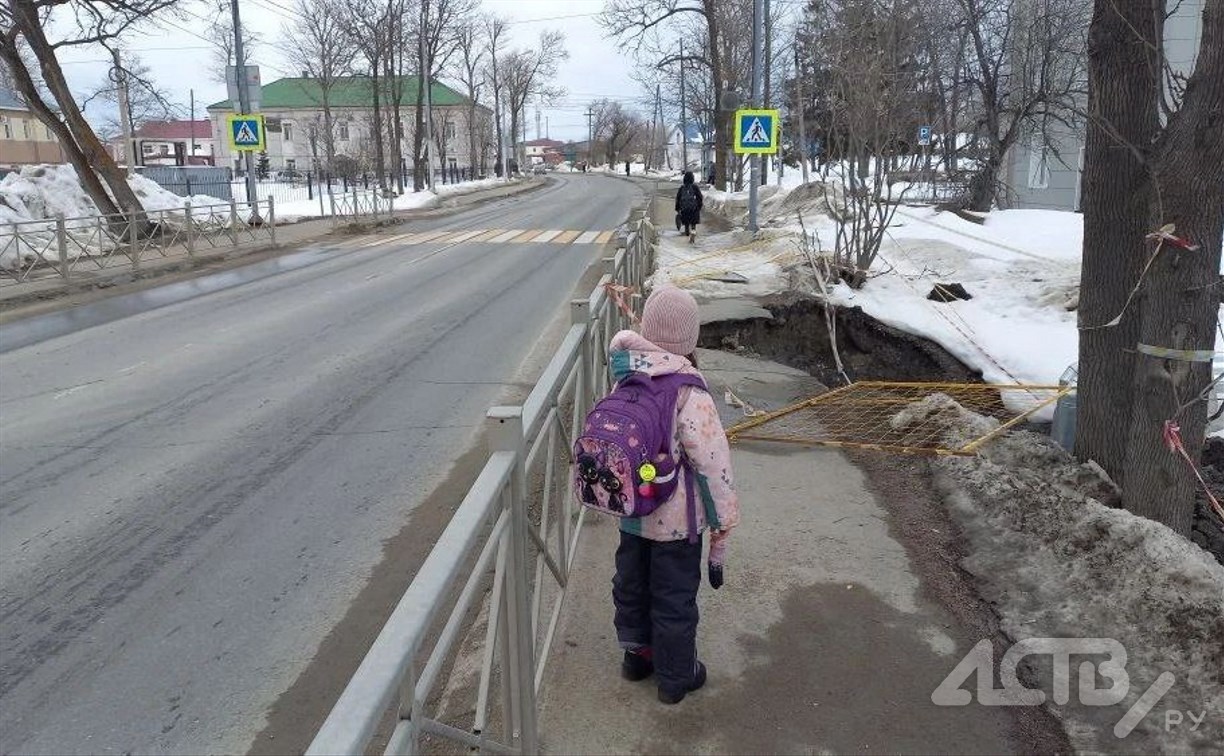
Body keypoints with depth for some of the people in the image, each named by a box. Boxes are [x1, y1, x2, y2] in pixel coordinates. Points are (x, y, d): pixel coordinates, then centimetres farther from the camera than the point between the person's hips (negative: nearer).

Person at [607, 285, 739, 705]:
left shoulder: (623, 381, -9)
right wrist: (720, 539, -12)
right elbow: (714, 470, -23)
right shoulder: (690, 395, -26)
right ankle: (675, 677, 34)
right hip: (676, 524, -5)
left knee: (631, 585, 24)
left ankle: (636, 654, 47)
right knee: (675, 599, 14)